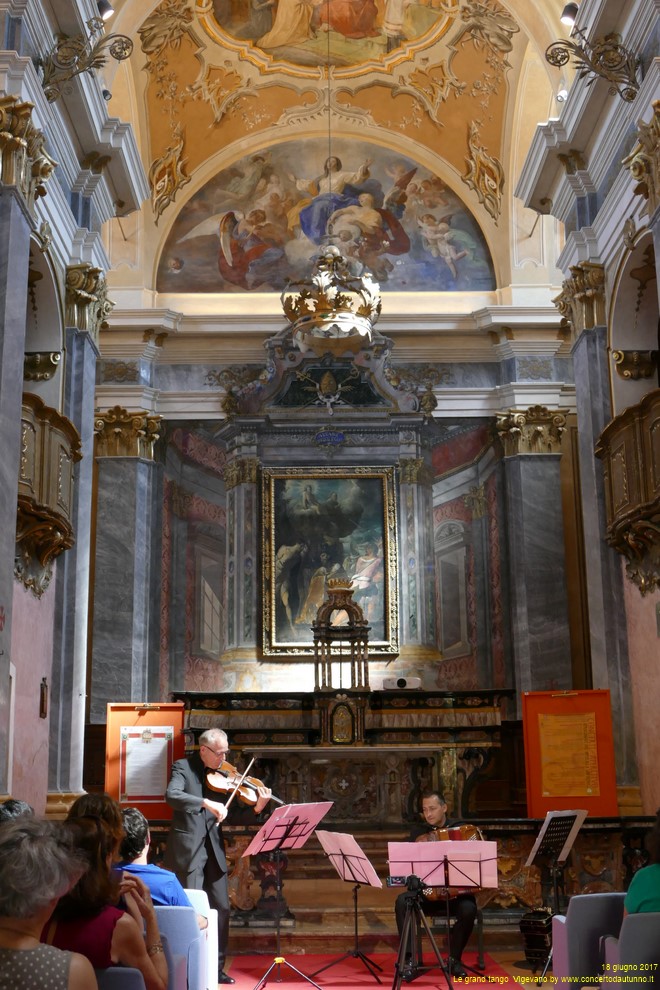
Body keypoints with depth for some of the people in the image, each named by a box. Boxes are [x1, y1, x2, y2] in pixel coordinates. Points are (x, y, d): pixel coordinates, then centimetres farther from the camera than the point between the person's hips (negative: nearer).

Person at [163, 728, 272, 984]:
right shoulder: (183, 767, -5)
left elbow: (232, 812, 7)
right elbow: (171, 795, -24)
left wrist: (256, 808, -11)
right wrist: (206, 803, -34)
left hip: (213, 850, 5)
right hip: (188, 849, -5)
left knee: (221, 908, 8)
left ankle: (216, 967, 19)